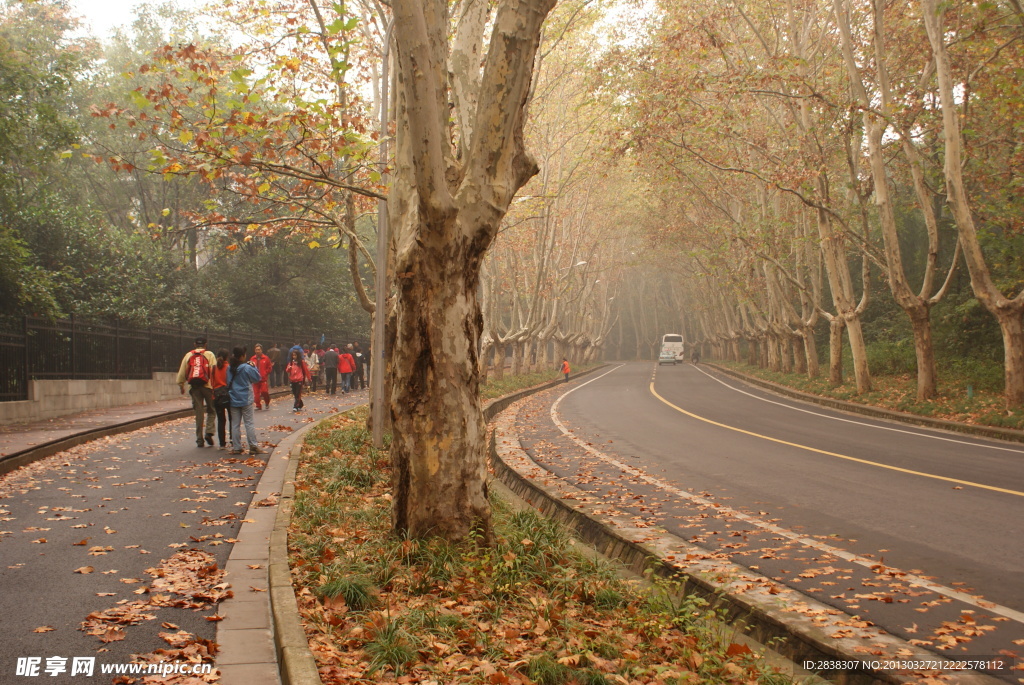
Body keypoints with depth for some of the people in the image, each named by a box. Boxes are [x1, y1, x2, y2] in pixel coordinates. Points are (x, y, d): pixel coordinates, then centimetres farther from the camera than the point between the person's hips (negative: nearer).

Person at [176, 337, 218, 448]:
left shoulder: (188, 355, 11)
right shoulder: (209, 354, 2)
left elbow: (182, 372, 11)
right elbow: (214, 371, -7)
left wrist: (181, 385, 20)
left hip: (194, 387, 3)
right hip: (207, 386, -3)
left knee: (199, 413, 7)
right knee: (211, 410, 11)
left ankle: (199, 440, 7)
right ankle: (209, 432, -9)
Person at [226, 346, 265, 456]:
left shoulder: (229, 368, 4)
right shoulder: (247, 368, -12)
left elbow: (228, 382, 15)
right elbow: (257, 378, -4)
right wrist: (253, 367, 4)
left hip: (233, 400, 5)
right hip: (245, 400, -4)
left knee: (235, 424, 7)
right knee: (249, 423, 0)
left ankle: (236, 447, 8)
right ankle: (253, 446, -1)